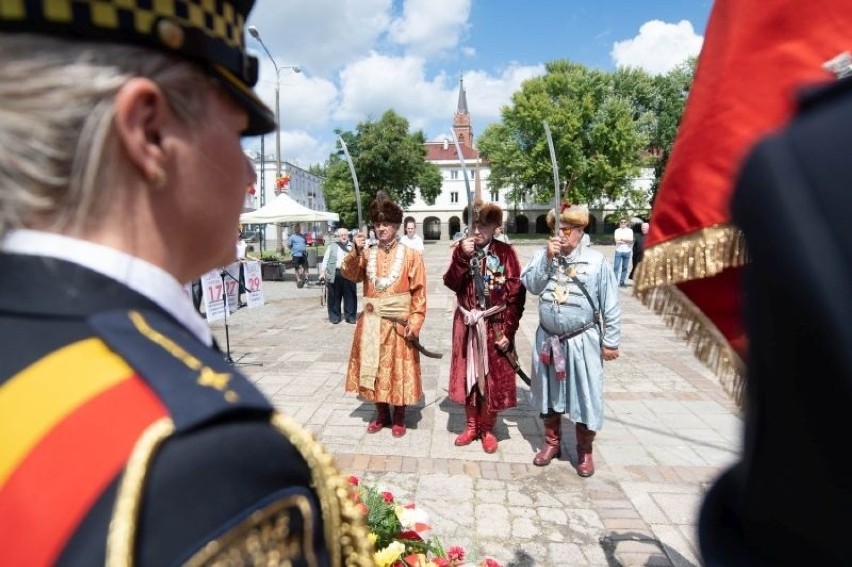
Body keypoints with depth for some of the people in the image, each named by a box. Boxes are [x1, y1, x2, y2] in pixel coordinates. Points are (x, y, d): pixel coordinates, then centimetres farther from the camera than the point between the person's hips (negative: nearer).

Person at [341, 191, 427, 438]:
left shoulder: (410, 255, -3)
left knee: (398, 370, 5)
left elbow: (419, 292, -5)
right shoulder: (367, 254, 6)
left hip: (398, 324, -3)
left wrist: (415, 322, -12)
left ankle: (399, 417, 23)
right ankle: (381, 414, 29)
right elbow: (350, 274, -8)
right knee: (374, 368, 11)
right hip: (372, 323, 3)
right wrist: (356, 251, -22)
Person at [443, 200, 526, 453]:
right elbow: (450, 283, -8)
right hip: (467, 324, 3)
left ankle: (487, 429, 25)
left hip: (495, 326, -3)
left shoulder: (505, 252, -6)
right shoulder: (462, 250, 3)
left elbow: (516, 294, -8)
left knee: (493, 378, 7)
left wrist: (508, 331, -11)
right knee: (468, 375, 12)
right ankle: (471, 426, 29)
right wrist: (461, 257, -20)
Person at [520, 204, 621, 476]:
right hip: (547, 338, 3)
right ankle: (552, 442, 35)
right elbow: (531, 285, -12)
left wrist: (610, 341, -5)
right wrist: (547, 257, -18)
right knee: (549, 392, 15)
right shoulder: (542, 256, 1)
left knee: (585, 395, 6)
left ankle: (584, 450, 27)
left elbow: (611, 306, -4)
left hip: (582, 340, -3)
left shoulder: (596, 260, -7)